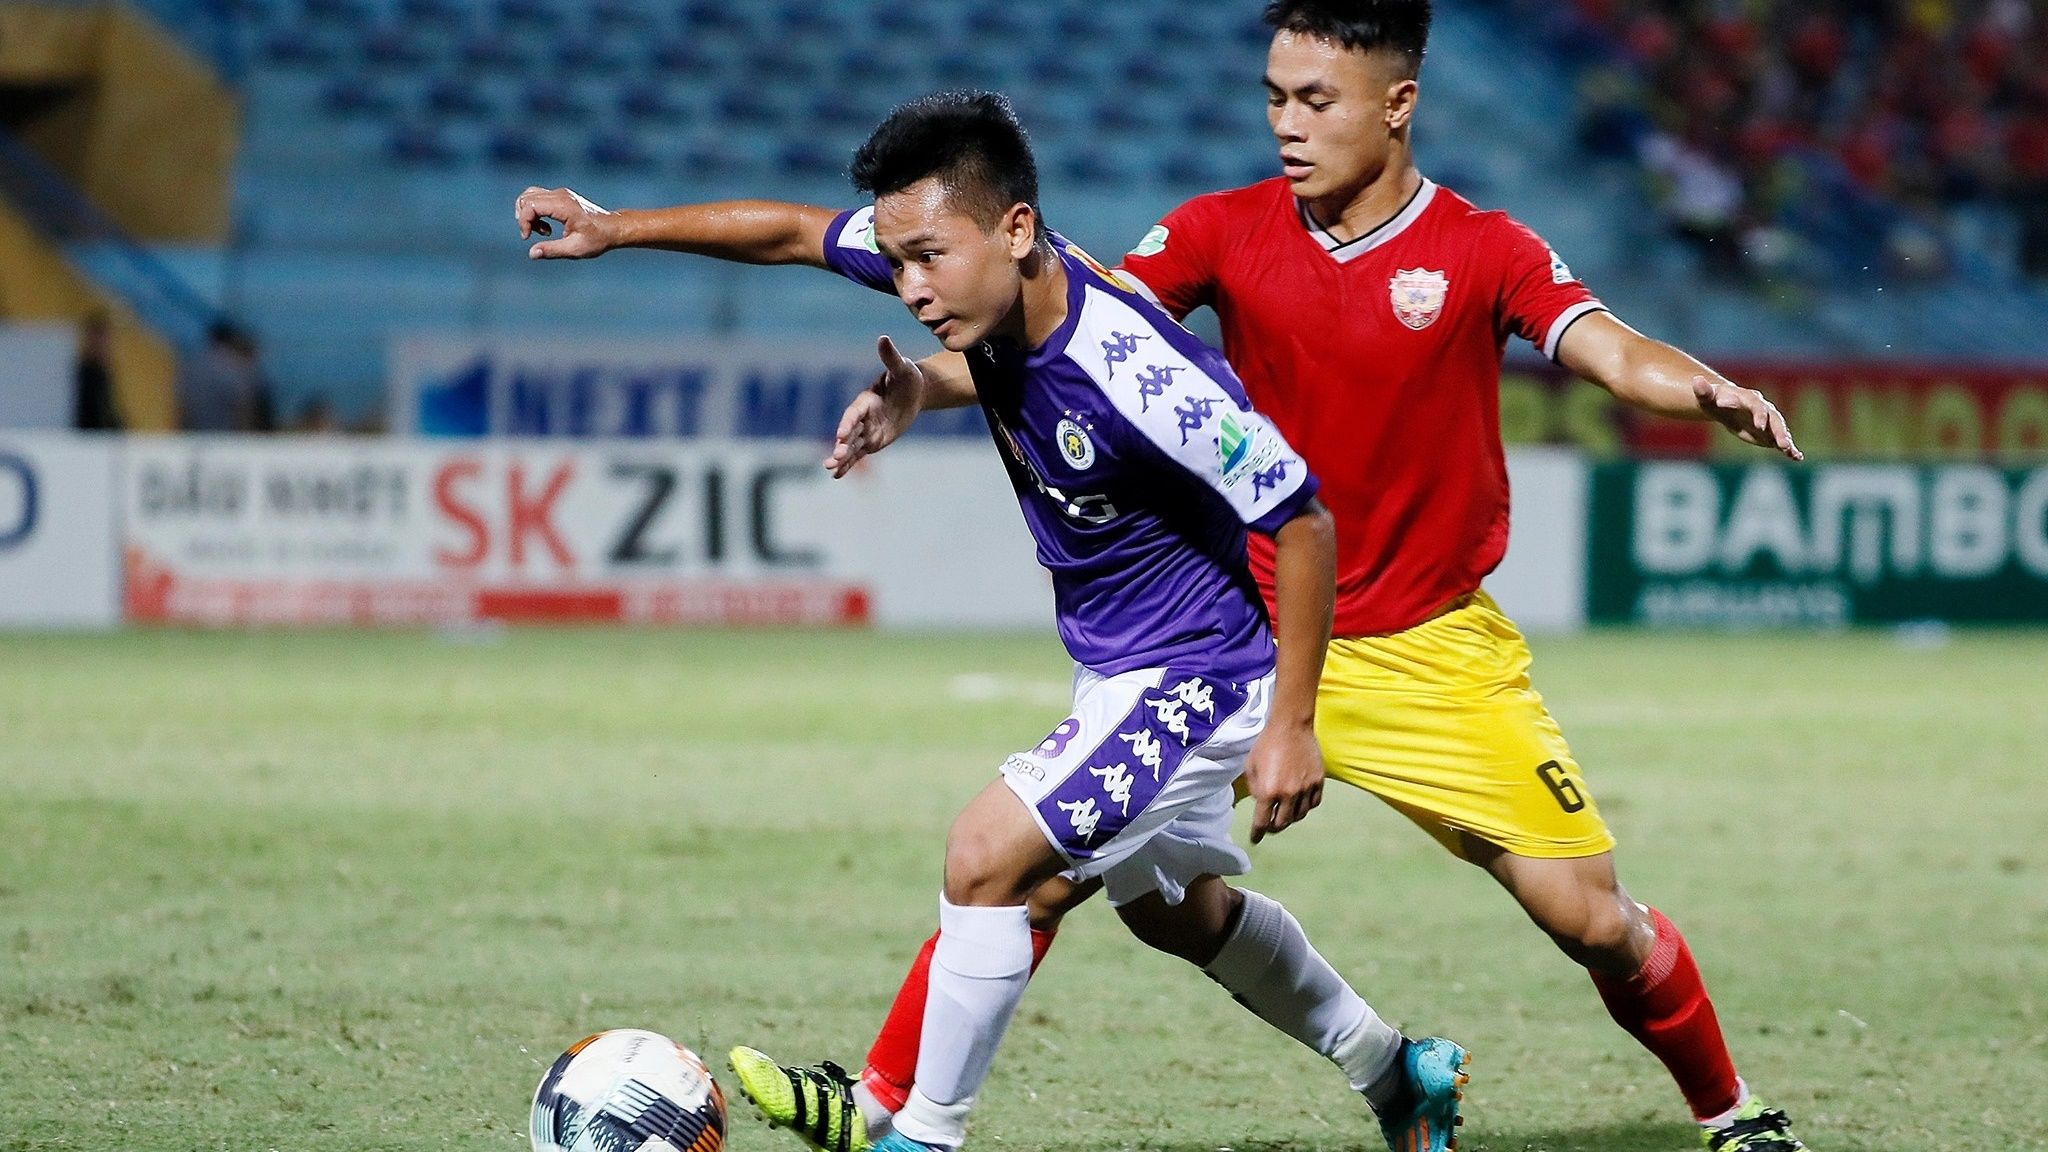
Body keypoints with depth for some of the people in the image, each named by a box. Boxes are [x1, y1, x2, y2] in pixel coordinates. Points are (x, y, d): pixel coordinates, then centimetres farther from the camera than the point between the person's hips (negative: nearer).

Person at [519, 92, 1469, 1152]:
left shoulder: (1136, 376, -34)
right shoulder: (979, 273, -13)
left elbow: (1301, 523, -26)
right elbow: (793, 233, 3)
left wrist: (1291, 727, -22)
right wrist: (616, 228, 2)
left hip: (1193, 678, -9)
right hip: (1114, 673, 9)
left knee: (986, 856, -19)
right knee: (1173, 908, 26)